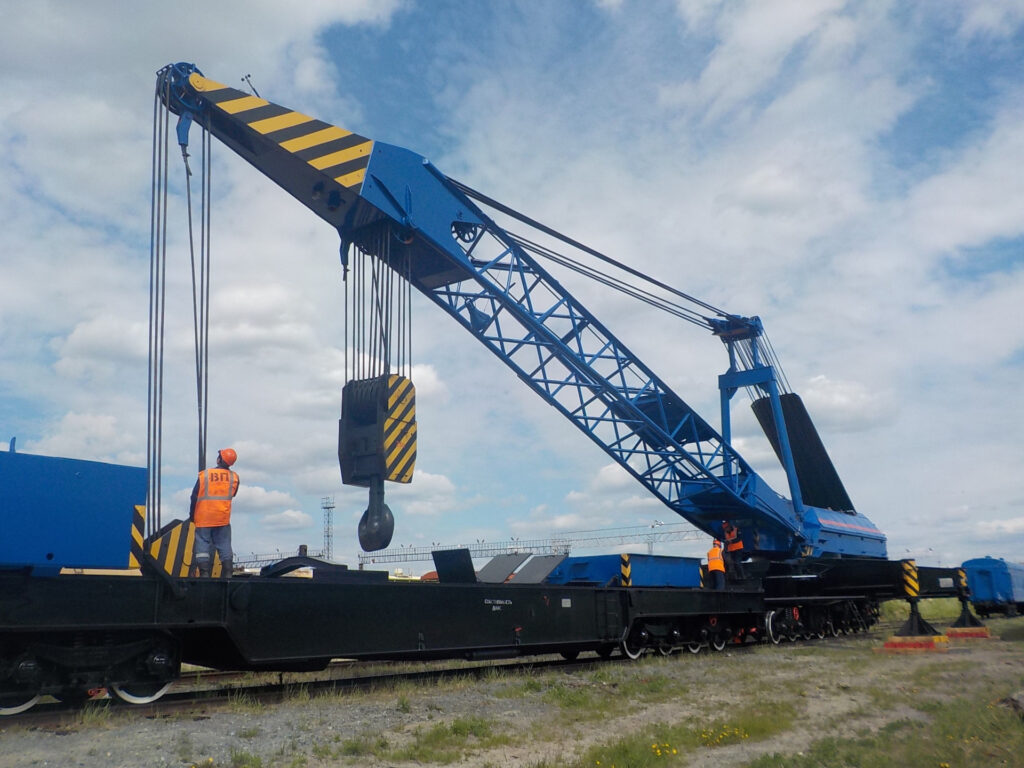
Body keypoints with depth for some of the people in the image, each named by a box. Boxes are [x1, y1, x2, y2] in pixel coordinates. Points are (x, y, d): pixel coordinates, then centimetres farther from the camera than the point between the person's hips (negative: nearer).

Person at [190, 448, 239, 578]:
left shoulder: (204, 475, -5)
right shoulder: (234, 477, 0)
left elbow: (194, 496, -1)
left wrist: (192, 515, 9)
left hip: (203, 518, -2)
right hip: (223, 518, 2)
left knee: (203, 545, 1)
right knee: (224, 547, 7)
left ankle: (204, 573, -5)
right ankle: (227, 574, 4)